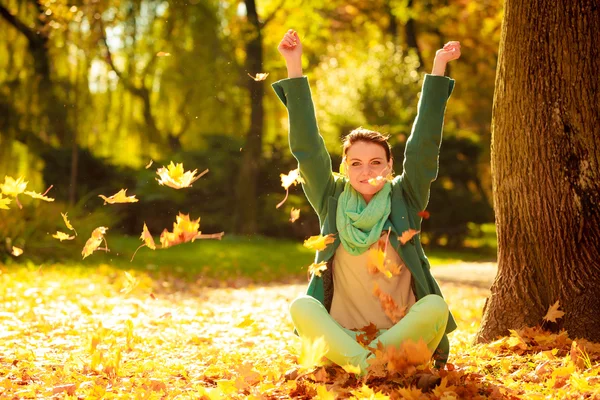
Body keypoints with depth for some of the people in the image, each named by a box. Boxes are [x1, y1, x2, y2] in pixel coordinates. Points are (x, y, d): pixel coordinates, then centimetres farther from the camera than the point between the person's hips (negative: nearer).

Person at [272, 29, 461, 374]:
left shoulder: (404, 200, 6)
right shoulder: (332, 200, 8)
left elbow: (424, 145, 0)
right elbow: (307, 147, 2)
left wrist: (438, 68, -4)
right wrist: (294, 68, -2)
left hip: (402, 336, 0)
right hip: (341, 336, 1)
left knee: (435, 306, -30)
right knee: (301, 306, -27)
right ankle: (366, 364, -38)